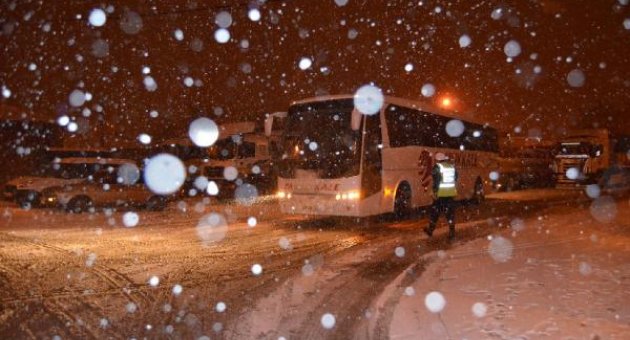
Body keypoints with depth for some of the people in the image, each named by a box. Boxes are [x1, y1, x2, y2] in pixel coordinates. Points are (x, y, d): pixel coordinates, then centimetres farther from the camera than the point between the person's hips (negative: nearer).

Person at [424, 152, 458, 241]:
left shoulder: (437, 167, -7)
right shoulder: (452, 166, 10)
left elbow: (436, 180, -14)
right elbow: (456, 179, 15)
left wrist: (435, 192, -13)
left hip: (441, 194, -4)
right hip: (451, 193, 4)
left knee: (435, 212, 10)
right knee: (450, 213, 7)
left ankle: (430, 230, 22)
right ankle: (452, 232, 2)